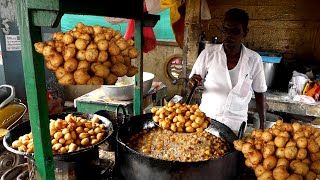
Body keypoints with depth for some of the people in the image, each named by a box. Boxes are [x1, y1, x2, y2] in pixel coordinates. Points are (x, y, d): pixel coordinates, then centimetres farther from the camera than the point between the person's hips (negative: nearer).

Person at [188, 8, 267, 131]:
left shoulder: (254, 59, -5)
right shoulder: (208, 53, -7)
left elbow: (259, 92, 5)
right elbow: (191, 85, 0)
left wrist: (262, 125, 4)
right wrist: (193, 82, -23)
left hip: (236, 124, 1)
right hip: (206, 118, 0)